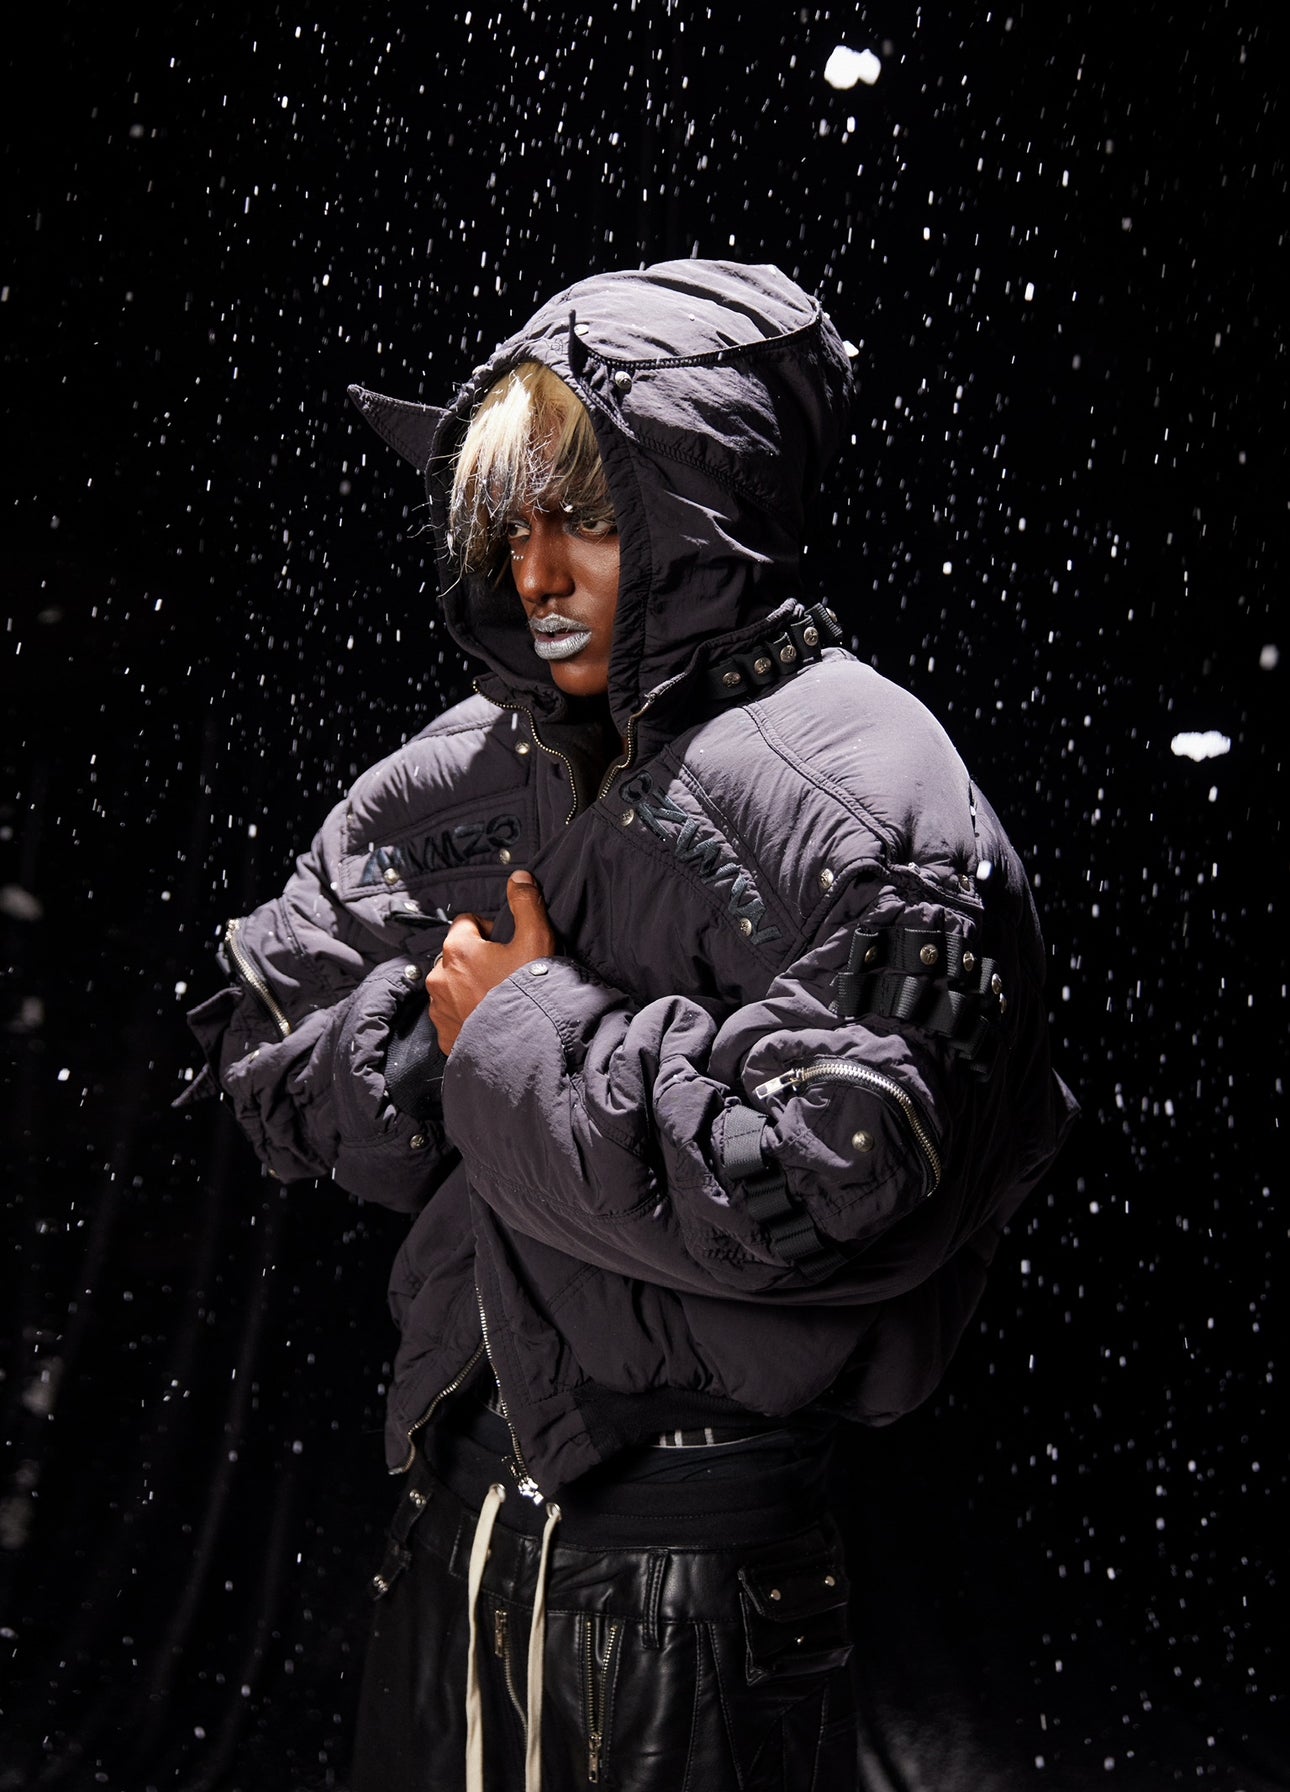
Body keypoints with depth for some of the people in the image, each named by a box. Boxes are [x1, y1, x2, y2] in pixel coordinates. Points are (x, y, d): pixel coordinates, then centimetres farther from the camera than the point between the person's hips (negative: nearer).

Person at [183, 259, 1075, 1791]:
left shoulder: (852, 794, -14)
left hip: (702, 1552, -6)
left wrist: (525, 1038, -16)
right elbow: (261, 1052, 10)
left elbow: (834, 1178, -26)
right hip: (457, 1507, 7)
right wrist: (441, 1032, -9)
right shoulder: (470, 772, 7)